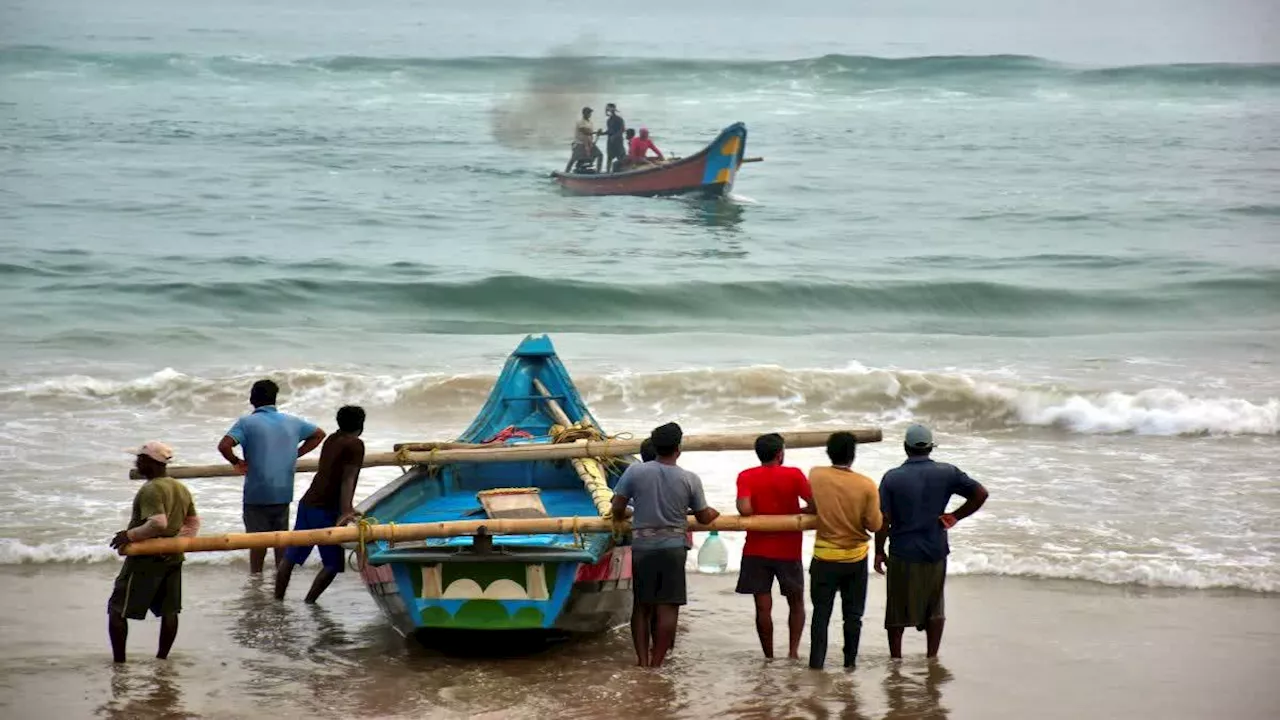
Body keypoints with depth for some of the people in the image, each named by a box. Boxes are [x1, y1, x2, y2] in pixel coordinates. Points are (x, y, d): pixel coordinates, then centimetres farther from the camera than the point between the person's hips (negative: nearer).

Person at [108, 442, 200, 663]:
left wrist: (130, 535, -20)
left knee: (117, 609, 1)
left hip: (146, 559, -8)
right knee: (169, 610, 13)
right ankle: (162, 657, 18)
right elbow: (194, 521, 16)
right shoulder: (182, 489, 11)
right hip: (173, 558, 8)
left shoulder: (150, 490, -18)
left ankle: (119, 661, 0)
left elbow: (158, 523, -29)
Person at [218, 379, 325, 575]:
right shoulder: (291, 422, 7)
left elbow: (224, 446, -22)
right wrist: (296, 454, 16)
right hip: (284, 492, 4)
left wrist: (236, 462, -4)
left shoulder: (247, 422, -8)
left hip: (257, 493, -4)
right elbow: (319, 434, 21)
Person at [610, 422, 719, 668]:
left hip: (642, 547, 1)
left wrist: (626, 516, 20)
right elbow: (704, 517, 5)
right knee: (667, 607, 2)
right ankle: (656, 661, -1)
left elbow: (617, 509, -2)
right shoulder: (689, 479, -4)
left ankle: (642, 660, 7)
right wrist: (714, 512, 28)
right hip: (673, 547, -1)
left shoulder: (636, 471, -6)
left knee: (642, 606, 11)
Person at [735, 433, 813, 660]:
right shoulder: (794, 475, -7)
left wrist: (759, 516, 3)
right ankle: (793, 650, 3)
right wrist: (795, 513, 6)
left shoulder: (746, 477, -5)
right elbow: (815, 505, -13)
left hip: (757, 550, 1)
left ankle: (769, 657, 6)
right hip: (788, 551, -1)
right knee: (796, 603, 15)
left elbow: (744, 509, -18)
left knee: (763, 607, 4)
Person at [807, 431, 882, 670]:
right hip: (855, 558, 0)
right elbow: (874, 525, -9)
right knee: (853, 614, 13)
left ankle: (816, 662, 4)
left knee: (821, 613, 7)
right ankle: (850, 661, 19)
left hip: (824, 557, 0)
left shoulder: (815, 476, -11)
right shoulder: (866, 485, -15)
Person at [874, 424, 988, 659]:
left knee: (897, 611, 10)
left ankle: (895, 660, 15)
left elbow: (883, 520, -9)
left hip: (902, 554, -1)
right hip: (935, 552, 2)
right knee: (935, 609, 17)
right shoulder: (947, 473, -3)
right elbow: (980, 493, -5)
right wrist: (955, 517, 2)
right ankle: (932, 658, 18)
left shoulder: (892, 478, -8)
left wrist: (879, 552, 1)